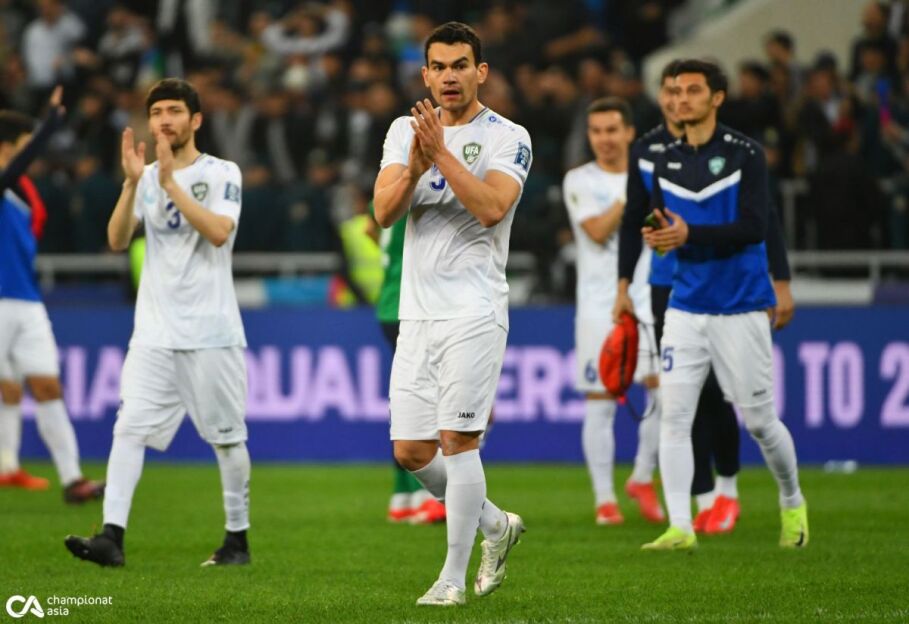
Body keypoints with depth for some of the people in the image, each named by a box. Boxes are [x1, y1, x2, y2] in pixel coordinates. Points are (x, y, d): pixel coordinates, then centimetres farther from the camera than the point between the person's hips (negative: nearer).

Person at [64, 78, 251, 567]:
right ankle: (112, 536, -17)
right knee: (130, 426, -10)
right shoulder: (146, 178, 11)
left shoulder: (222, 173, -1)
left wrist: (170, 182, -21)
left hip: (210, 330, -3)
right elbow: (117, 240, -1)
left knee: (227, 436, 3)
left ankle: (237, 537, 16)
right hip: (154, 332, 3)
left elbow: (219, 232, -18)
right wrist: (132, 183, -14)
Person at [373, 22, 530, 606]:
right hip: (417, 312, 5)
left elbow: (491, 208, -19)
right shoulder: (405, 131, 11)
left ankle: (454, 576, -1)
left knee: (456, 442, -10)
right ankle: (496, 525, 27)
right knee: (411, 452, 5)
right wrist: (416, 164, -17)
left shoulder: (508, 138, -3)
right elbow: (384, 212, -1)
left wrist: (441, 152, -21)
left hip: (474, 311, -5)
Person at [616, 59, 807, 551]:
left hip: (741, 308, -4)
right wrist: (656, 236, -7)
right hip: (686, 304, 4)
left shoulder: (745, 154, -7)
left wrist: (689, 235, -25)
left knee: (759, 421, 4)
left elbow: (755, 226, -16)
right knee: (673, 413, -10)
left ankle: (792, 503, 29)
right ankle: (680, 528, -10)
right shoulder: (665, 161, 8)